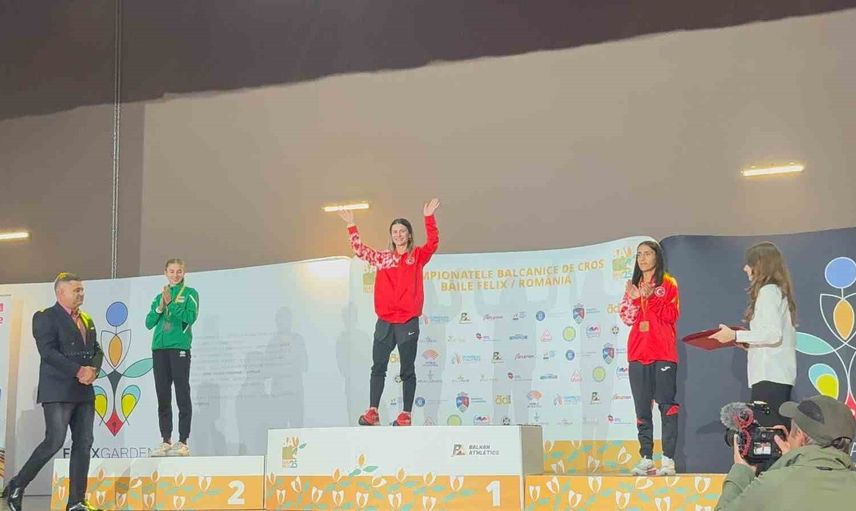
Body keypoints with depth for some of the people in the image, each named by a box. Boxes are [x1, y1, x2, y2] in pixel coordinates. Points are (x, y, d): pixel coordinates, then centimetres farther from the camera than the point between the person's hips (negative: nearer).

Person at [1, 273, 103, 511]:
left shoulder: (87, 320, 19)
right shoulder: (45, 317, -3)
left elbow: (97, 350, 15)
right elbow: (48, 352, -14)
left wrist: (93, 370, -6)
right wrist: (79, 371, -19)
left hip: (84, 392, 7)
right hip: (58, 391, -7)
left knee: (83, 444, 2)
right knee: (54, 441, -12)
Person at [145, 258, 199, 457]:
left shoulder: (190, 293, 5)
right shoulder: (160, 296, 18)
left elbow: (190, 317, -10)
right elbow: (149, 323, 9)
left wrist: (171, 303, -12)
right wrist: (160, 307, -5)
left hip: (179, 347, -5)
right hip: (159, 348, 5)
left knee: (182, 396, -5)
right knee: (163, 397, 6)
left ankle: (183, 442, -4)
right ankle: (166, 441, 12)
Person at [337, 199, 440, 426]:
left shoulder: (417, 256, 5)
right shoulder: (382, 258, 12)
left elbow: (433, 243, -10)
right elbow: (359, 249, 15)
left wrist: (428, 217, -19)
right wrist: (351, 225, 9)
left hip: (408, 322, -3)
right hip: (384, 322, 3)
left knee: (407, 370, 2)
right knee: (378, 368, 0)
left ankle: (406, 414, 4)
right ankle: (372, 412, 1)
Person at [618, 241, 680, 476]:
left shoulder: (668, 284, 6)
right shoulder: (633, 286, 18)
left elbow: (672, 314, -6)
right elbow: (626, 318, 10)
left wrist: (650, 297, -16)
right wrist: (633, 298, -6)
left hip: (663, 353, -4)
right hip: (638, 352, 4)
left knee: (667, 405, -7)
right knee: (642, 407, 3)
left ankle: (668, 459, -7)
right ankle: (646, 459, 6)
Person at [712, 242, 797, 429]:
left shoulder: (768, 291, -9)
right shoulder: (779, 291, 19)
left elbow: (773, 334, -18)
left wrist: (736, 335, -11)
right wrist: (746, 342, 16)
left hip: (770, 375, -10)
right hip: (778, 374, 10)